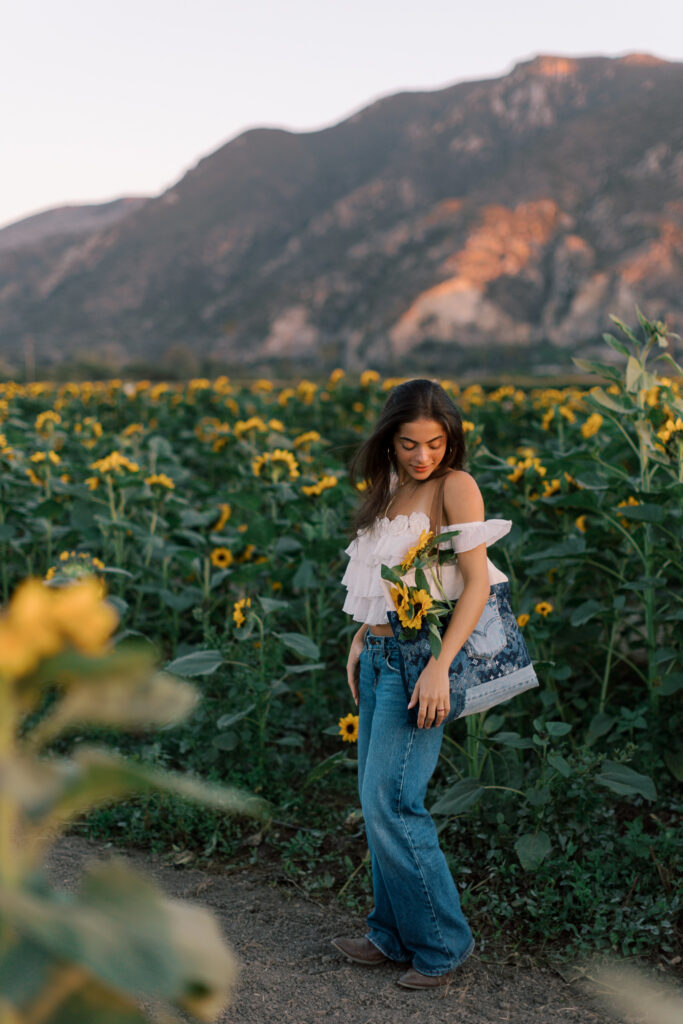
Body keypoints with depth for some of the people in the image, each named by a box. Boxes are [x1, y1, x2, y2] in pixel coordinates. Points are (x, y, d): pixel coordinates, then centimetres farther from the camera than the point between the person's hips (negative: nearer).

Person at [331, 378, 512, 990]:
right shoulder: (391, 489, 13)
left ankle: (443, 944, 6)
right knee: (376, 798, 11)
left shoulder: (456, 486, -10)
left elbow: (477, 581, -18)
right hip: (379, 656, 8)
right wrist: (359, 642, 13)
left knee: (391, 803, -10)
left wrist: (440, 666, -25)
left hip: (421, 657, -8)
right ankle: (393, 935, 24)